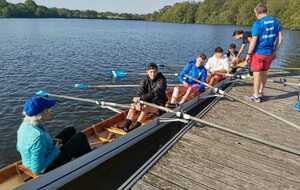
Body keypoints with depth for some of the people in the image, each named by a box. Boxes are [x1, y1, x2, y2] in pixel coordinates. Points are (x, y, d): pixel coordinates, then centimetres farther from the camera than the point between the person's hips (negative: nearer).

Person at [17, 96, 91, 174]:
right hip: (47, 169, -8)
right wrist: (55, 151, -19)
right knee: (80, 137, -5)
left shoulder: (25, 125, -10)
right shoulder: (39, 137, -37)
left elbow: (19, 148, 7)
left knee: (70, 130, 14)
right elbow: (37, 169, -31)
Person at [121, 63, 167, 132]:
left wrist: (141, 98, -34)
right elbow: (140, 92, -9)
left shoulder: (161, 80, -14)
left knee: (145, 108, -31)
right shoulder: (145, 80, 2)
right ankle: (126, 126, -20)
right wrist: (138, 102, -29)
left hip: (158, 105, -5)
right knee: (133, 106, -15)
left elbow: (155, 93, -27)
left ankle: (135, 128, -31)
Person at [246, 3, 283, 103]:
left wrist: (249, 54, -8)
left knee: (257, 73, 3)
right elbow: (280, 38, 6)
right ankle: (261, 92, 32)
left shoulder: (257, 23, -14)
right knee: (264, 72, 19)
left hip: (258, 53, -6)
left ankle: (256, 96, 12)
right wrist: (275, 51, 15)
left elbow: (253, 41, -17)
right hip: (269, 53, 6)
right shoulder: (275, 21, 5)